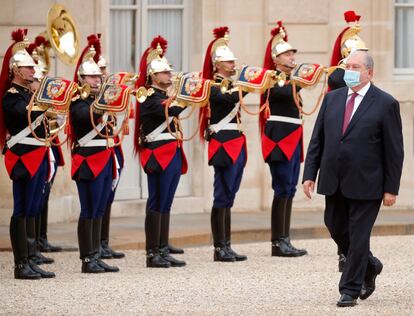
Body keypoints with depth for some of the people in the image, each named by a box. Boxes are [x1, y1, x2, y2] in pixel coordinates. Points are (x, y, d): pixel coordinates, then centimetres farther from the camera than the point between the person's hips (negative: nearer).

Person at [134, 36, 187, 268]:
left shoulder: (166, 95, 17)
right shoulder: (149, 97, -12)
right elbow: (171, 111, -28)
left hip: (173, 153, 9)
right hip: (159, 154, -9)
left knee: (166, 204, 10)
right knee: (157, 204, -6)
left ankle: (164, 251, 13)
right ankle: (152, 254, -4)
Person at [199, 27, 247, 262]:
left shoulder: (233, 85, 18)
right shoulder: (213, 87, -11)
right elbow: (230, 99, -28)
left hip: (237, 145, 9)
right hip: (223, 144, -9)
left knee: (229, 197, 10)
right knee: (222, 197, -7)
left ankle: (227, 247, 12)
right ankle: (220, 248, -5)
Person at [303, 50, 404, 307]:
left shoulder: (385, 104, -5)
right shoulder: (332, 99, 9)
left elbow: (395, 150, -5)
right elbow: (317, 140, 10)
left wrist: (391, 188, -8)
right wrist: (310, 174, 2)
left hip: (365, 184, -5)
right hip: (334, 183, 5)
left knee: (358, 236, -2)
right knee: (337, 229, 14)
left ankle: (350, 290, 8)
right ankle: (370, 266, 36)